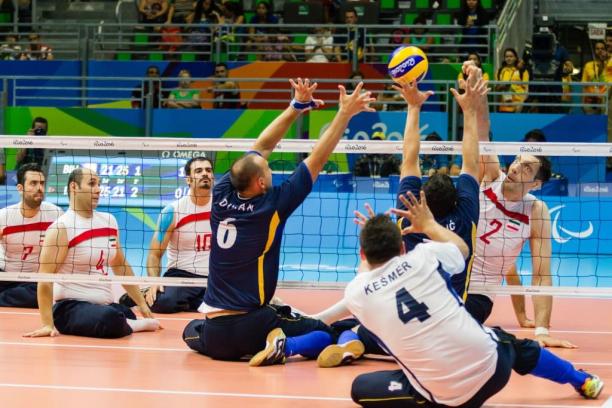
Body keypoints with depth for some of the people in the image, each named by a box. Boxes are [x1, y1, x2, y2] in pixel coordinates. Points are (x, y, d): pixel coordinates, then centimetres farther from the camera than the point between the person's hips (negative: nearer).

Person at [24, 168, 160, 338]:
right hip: (69, 307, -8)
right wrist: (48, 325, -22)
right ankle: (140, 325, -8)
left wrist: (142, 304, 18)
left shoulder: (109, 221, 11)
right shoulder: (61, 228, -11)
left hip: (105, 305, 8)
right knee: (110, 318, -33)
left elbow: (121, 267, 21)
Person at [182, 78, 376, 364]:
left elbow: (260, 148, 7)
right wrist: (345, 113, -6)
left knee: (192, 330, 39)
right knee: (324, 334, 11)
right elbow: (317, 160, -10)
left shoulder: (222, 196, -3)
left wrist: (297, 106, 8)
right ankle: (283, 347, -14)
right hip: (251, 326, -5)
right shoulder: (270, 207, -15)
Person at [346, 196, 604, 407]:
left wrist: (370, 238, 33)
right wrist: (428, 224, 34)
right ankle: (583, 382, 58)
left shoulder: (355, 293, -7)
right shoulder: (423, 257, -5)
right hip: (491, 366, 3)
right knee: (517, 347, 37)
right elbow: (462, 248, 21)